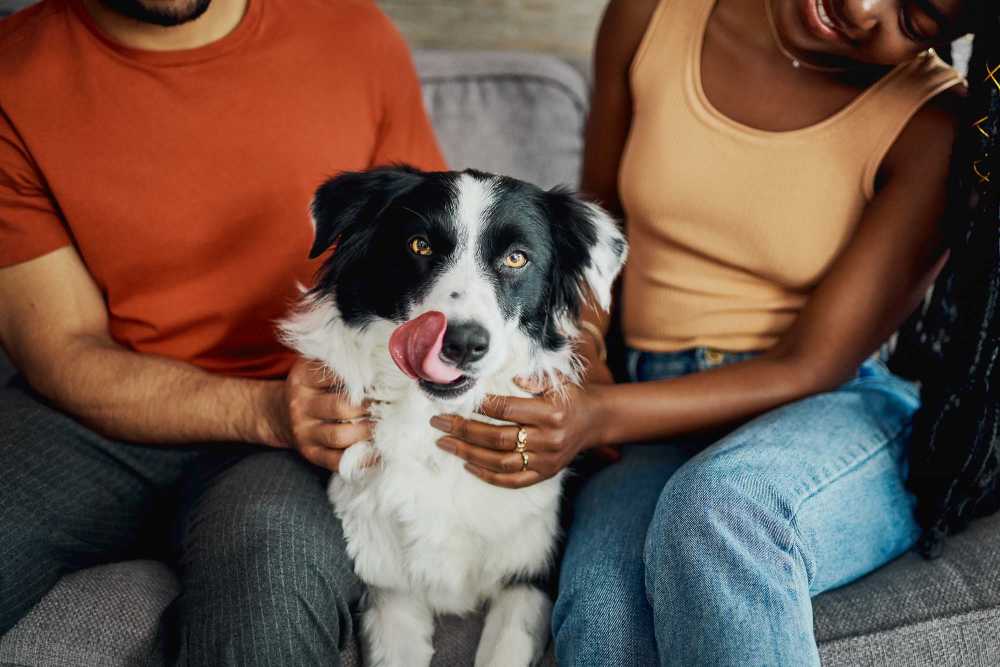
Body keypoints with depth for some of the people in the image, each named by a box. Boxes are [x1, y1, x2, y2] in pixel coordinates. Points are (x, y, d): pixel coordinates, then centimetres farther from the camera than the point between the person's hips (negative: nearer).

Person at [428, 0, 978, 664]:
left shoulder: (935, 126, -9)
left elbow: (812, 368, -12)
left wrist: (601, 416, -24)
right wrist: (580, 338, -4)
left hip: (843, 412, -1)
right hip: (658, 430, 2)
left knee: (718, 509, -38)